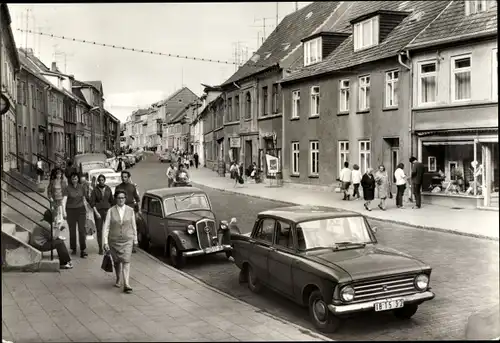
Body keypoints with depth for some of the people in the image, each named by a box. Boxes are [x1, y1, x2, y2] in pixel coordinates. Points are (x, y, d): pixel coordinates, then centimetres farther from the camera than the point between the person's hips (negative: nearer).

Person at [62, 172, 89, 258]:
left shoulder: (81, 187, 3)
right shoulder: (67, 188, -7)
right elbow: (64, 200, -18)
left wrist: (86, 211, 14)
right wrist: (64, 211, -31)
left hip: (81, 210, 1)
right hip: (70, 211, -1)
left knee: (82, 230, -6)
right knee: (72, 231, 8)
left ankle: (82, 250, -4)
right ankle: (73, 249, 23)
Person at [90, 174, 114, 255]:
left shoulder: (108, 189, 7)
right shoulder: (95, 190, 0)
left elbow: (112, 200, 15)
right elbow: (92, 202, -3)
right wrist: (96, 212, -11)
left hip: (107, 210, 1)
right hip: (98, 211, -1)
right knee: (99, 230, 1)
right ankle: (100, 248, 8)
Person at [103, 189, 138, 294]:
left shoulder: (130, 210, -1)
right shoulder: (111, 211, -6)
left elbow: (134, 226, 9)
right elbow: (106, 227, -6)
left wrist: (135, 239, 14)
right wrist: (105, 242, -11)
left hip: (127, 240, 0)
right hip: (114, 240, 0)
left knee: (126, 261, -11)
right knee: (116, 261, 14)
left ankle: (126, 284, -14)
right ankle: (118, 279, 38)